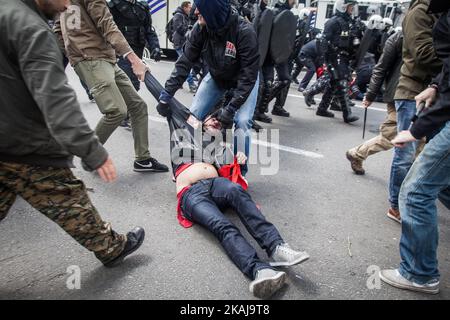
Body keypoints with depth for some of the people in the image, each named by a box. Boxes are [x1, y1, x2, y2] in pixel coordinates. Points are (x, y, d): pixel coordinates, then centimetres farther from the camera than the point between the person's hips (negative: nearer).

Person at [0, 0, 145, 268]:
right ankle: (113, 249, 26)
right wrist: (93, 152, -34)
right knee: (72, 206, 7)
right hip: (29, 150, -8)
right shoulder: (31, 29, -21)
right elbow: (55, 99, -31)